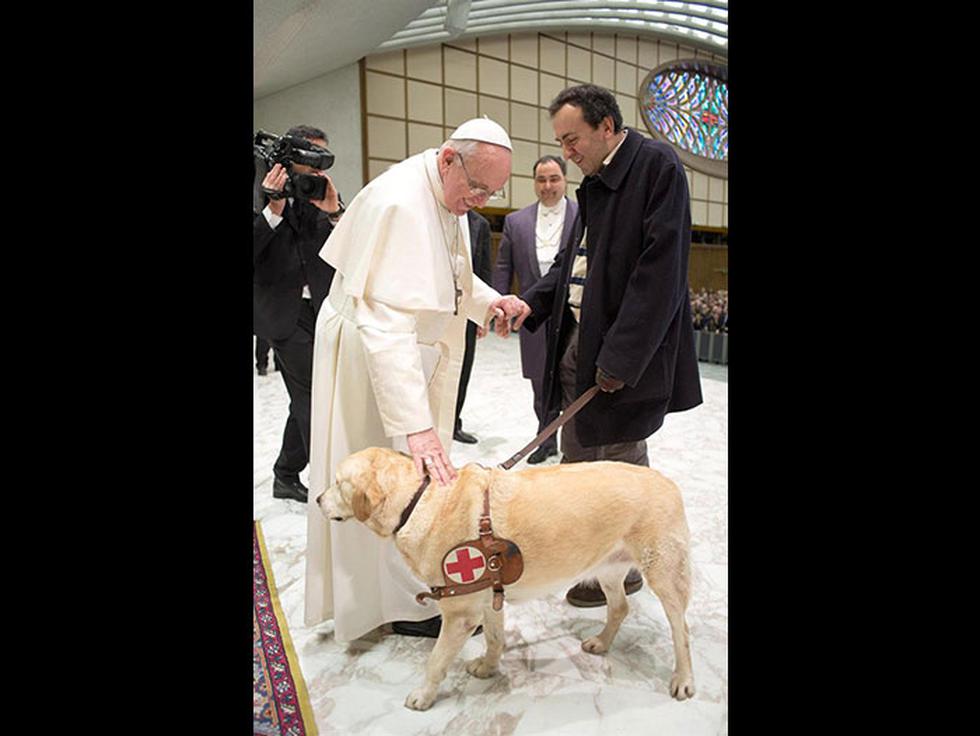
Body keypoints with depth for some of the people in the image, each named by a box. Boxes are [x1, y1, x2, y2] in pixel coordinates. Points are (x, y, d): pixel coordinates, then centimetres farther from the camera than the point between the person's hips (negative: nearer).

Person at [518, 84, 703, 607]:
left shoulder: (657, 166, -11)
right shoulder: (595, 182, 15)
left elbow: (659, 270, -19)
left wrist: (621, 358, -22)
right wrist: (532, 303, 2)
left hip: (625, 352, -8)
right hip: (578, 341, 8)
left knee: (622, 464, 5)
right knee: (576, 456, 15)